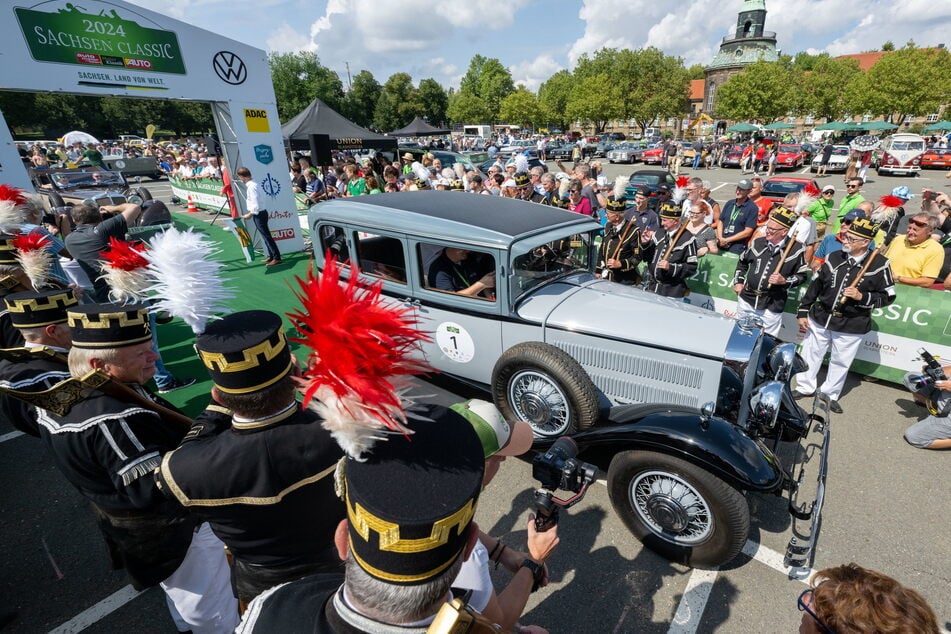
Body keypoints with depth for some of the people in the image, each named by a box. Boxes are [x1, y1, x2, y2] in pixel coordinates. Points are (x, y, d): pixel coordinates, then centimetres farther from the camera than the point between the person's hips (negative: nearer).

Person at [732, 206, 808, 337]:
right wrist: (738, 281, 10)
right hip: (746, 299, 3)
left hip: (772, 306, -3)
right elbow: (742, 261, 17)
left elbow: (802, 275, 0)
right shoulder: (758, 243, 0)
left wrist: (784, 281, -18)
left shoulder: (797, 249, -9)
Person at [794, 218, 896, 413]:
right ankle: (804, 387, 28)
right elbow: (815, 285, 5)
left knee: (840, 362, 11)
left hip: (851, 326, -2)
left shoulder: (879, 264, -9)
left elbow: (887, 297, -3)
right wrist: (802, 312, 4)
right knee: (810, 355, 12)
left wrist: (862, 297, -22)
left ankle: (830, 394, 29)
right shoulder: (833, 257, -1)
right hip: (820, 318, 3)